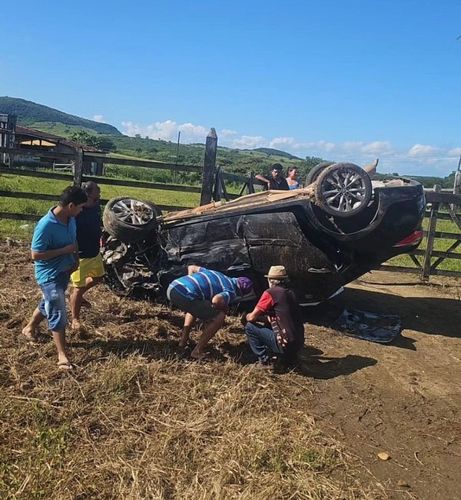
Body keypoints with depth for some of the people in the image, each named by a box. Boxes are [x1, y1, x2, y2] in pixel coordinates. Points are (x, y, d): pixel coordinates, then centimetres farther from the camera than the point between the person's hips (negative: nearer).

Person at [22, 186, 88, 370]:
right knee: (58, 314, -4)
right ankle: (62, 356, 5)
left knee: (48, 304, 26)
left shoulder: (71, 219, -3)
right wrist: (65, 250, -25)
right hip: (49, 275, -8)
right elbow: (35, 254, -24)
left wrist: (75, 259, 1)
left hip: (64, 271, 8)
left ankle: (29, 328, 52)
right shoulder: (46, 225, -28)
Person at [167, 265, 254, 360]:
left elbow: (191, 267, 32)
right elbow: (215, 301, -18)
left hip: (171, 288, 8)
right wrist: (224, 307, 4)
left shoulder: (218, 275, 27)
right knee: (219, 317, 4)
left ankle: (183, 340, 29)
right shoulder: (231, 292, 3)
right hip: (184, 295, -8)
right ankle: (197, 351, 4)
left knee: (195, 307, 36)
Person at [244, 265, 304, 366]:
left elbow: (252, 318, -5)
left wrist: (246, 316, 17)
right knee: (269, 326, 32)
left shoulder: (270, 292, -9)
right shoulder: (290, 293, 12)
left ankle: (263, 358, 3)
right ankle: (289, 356, 23)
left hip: (285, 343, -8)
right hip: (299, 343, 8)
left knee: (249, 327, 3)